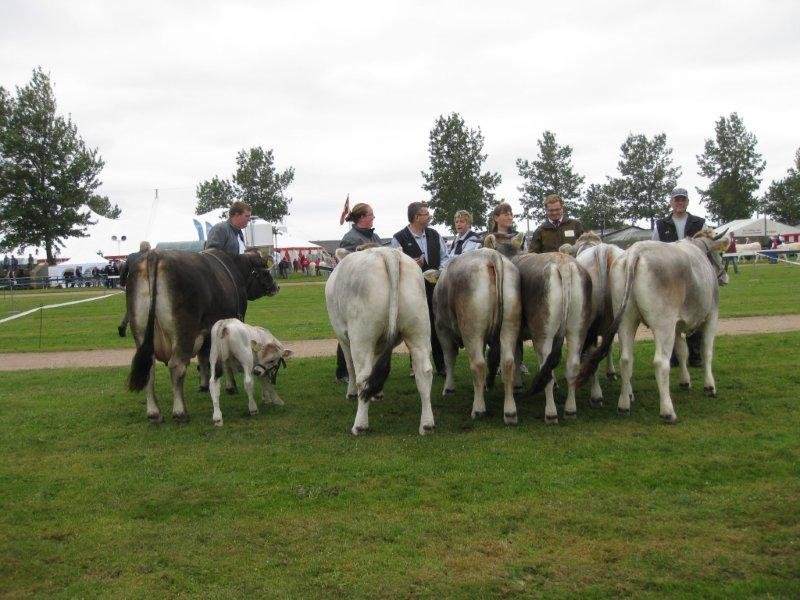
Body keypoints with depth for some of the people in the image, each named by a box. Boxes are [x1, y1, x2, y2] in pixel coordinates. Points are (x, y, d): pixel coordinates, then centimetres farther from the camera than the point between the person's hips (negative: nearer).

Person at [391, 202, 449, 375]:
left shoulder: (434, 235, 11)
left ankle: (441, 365, 14)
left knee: (437, 327, 5)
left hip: (435, 287, 4)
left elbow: (445, 257, 16)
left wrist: (440, 271, -3)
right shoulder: (399, 238, -4)